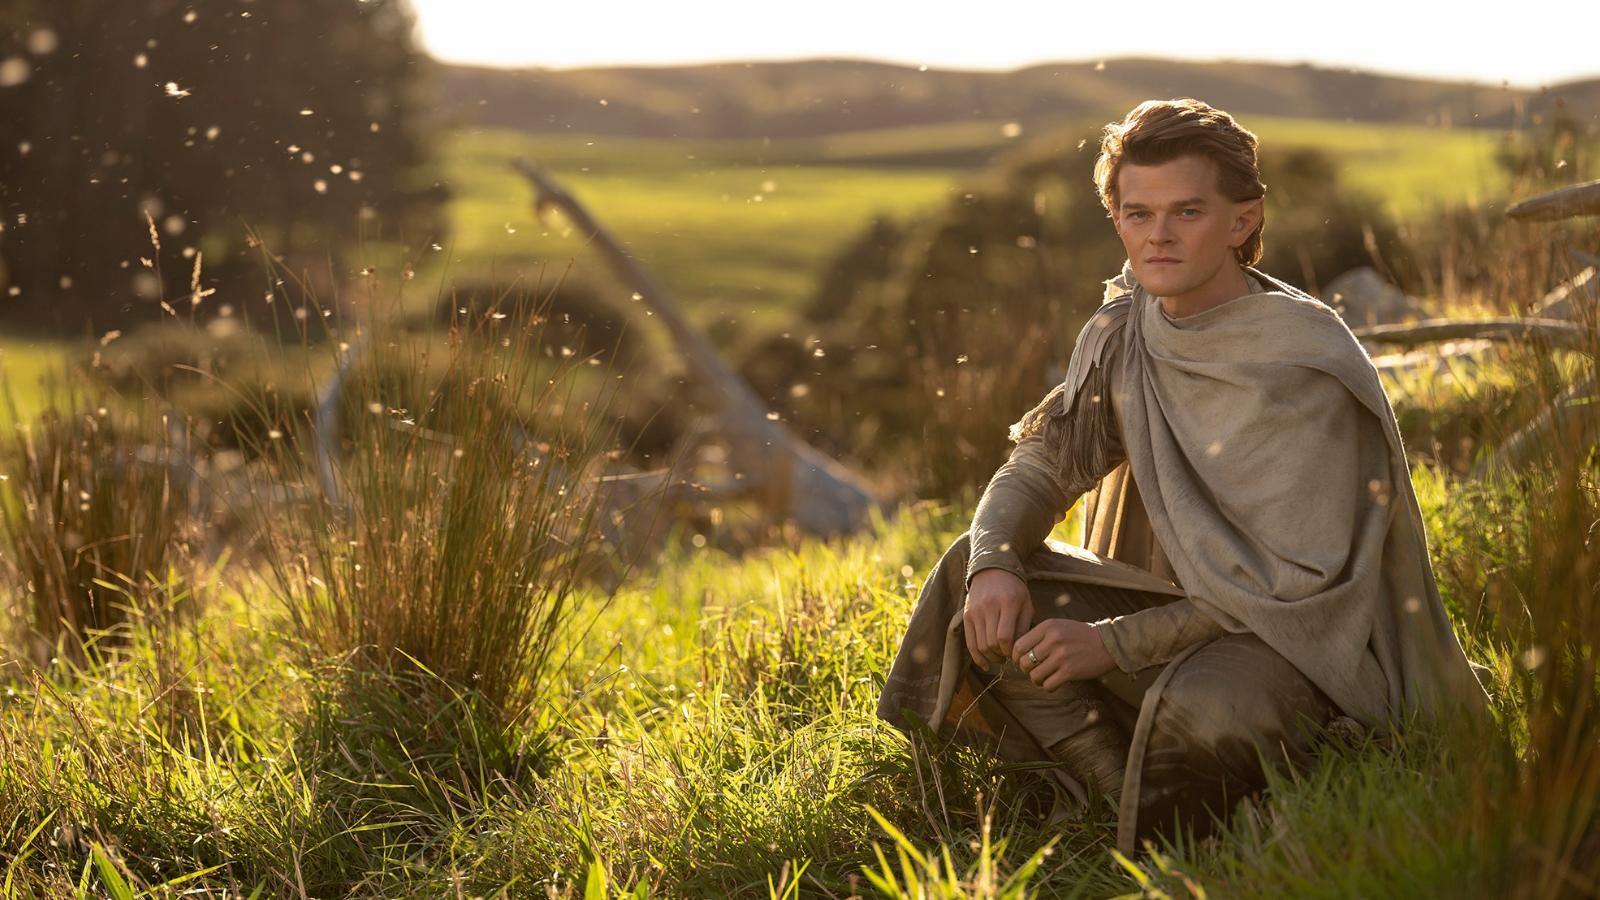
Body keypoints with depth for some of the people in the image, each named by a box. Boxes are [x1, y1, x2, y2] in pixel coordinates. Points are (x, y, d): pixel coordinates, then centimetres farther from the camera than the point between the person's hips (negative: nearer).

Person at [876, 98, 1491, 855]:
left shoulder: (1305, 365, -21)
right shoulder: (1125, 330, -1)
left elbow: (1296, 588, -22)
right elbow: (1041, 463, 4)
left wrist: (1116, 644, -26)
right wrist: (993, 563, -19)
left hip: (1308, 643, -7)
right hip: (1188, 605, 7)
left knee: (1200, 707, -39)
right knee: (973, 575, -7)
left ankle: (1153, 840, -5)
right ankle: (1118, 794, -13)